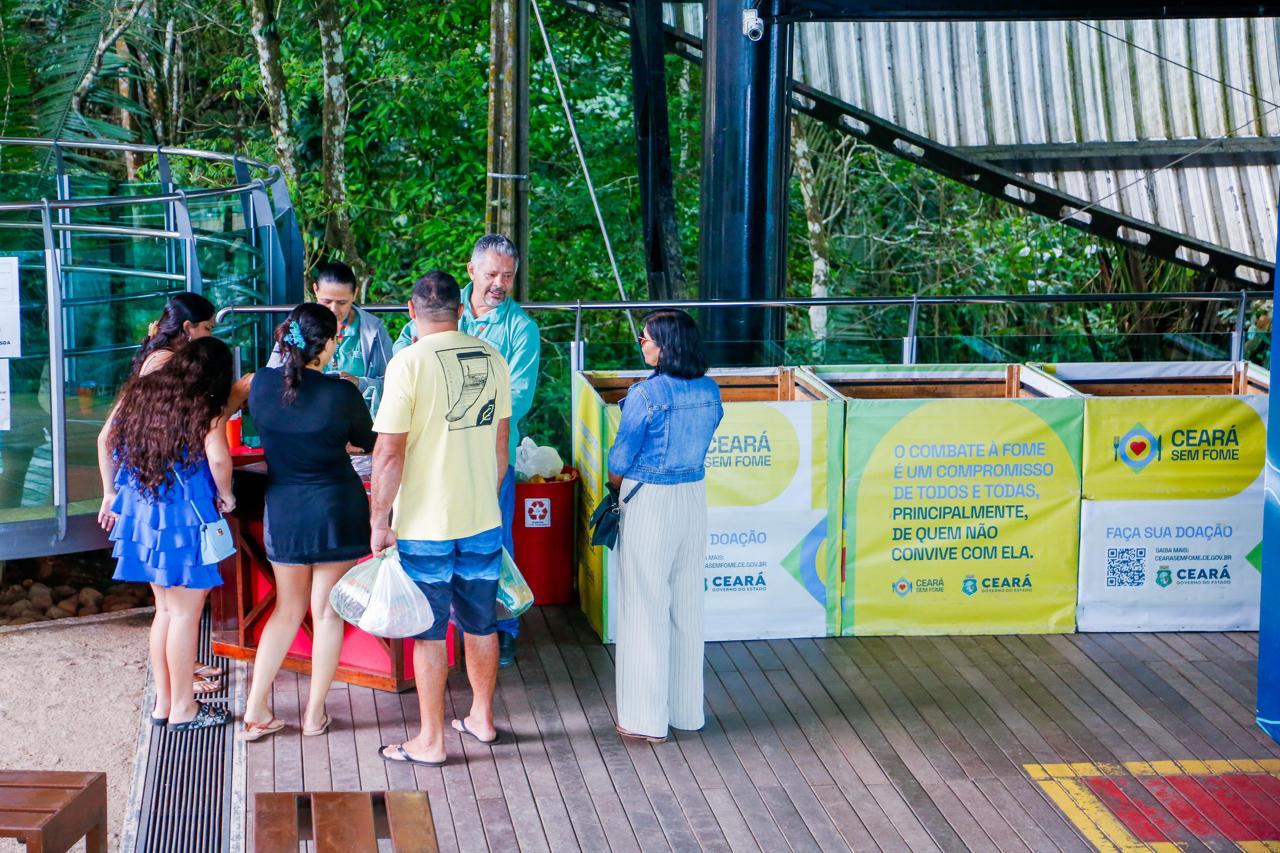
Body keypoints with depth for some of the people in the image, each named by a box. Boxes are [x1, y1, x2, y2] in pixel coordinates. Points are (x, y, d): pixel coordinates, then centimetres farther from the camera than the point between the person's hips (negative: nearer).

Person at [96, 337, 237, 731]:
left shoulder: (139, 392, 7)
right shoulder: (206, 410, -11)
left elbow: (105, 440, 11)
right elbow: (218, 458, -26)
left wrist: (111, 493, 20)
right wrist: (225, 495, -7)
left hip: (142, 517, 6)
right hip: (185, 521, -6)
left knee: (166, 609, 18)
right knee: (185, 614, 4)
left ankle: (163, 702, 24)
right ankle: (182, 709, 11)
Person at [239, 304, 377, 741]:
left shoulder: (262, 384, -7)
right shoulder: (340, 393, -16)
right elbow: (369, 442, 2)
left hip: (283, 510, 3)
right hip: (336, 509, -3)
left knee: (287, 608, 16)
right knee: (326, 610, 8)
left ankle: (255, 711, 12)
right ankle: (315, 714, 14)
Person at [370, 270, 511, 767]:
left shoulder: (410, 363, -14)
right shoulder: (492, 359, 3)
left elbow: (389, 453, -16)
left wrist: (379, 521, -8)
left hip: (426, 522, -5)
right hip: (484, 519, 5)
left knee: (429, 632, 3)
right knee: (480, 623, 18)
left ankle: (430, 741, 10)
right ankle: (481, 719, 31)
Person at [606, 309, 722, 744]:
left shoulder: (646, 394, -19)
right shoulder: (710, 392, 1)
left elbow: (620, 460, -11)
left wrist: (616, 486, 10)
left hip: (649, 503, -6)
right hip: (694, 497, 6)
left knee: (645, 609, 4)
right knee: (686, 608, 15)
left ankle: (646, 718, 10)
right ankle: (686, 709, 24)